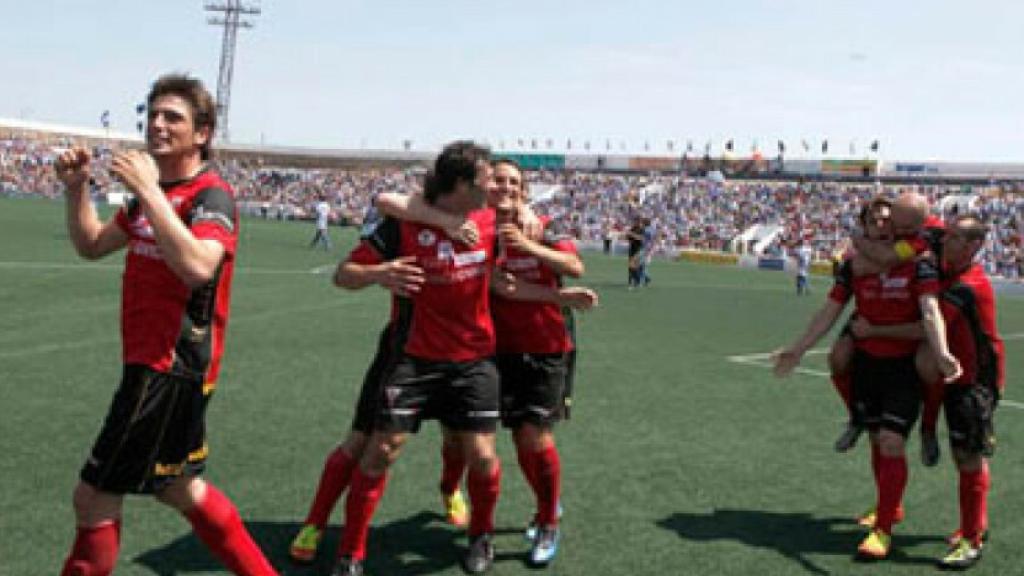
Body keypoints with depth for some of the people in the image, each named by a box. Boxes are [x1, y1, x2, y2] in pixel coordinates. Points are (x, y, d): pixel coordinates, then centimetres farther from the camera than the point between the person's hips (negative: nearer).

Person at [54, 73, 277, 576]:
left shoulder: (212, 195, -15)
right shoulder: (155, 194, 12)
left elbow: (197, 266, -34)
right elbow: (91, 245, 20)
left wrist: (147, 190, -31)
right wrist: (76, 188, 5)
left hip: (172, 369, -10)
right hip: (157, 365, 10)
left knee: (94, 498, -2)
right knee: (178, 487, 21)